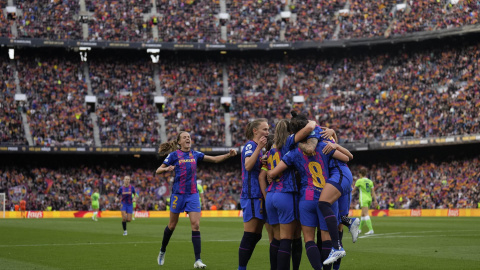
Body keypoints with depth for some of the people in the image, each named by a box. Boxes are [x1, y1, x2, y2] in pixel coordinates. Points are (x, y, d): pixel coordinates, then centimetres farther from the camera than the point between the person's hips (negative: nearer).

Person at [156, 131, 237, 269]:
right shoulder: (174, 155, -2)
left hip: (193, 194, 3)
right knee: (172, 225, 8)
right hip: (178, 194, -3)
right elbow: (158, 171, -1)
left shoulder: (195, 154, 9)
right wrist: (167, 169, -23)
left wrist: (229, 155, -4)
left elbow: (215, 159, 11)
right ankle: (162, 252, 31)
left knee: (196, 225, -9)